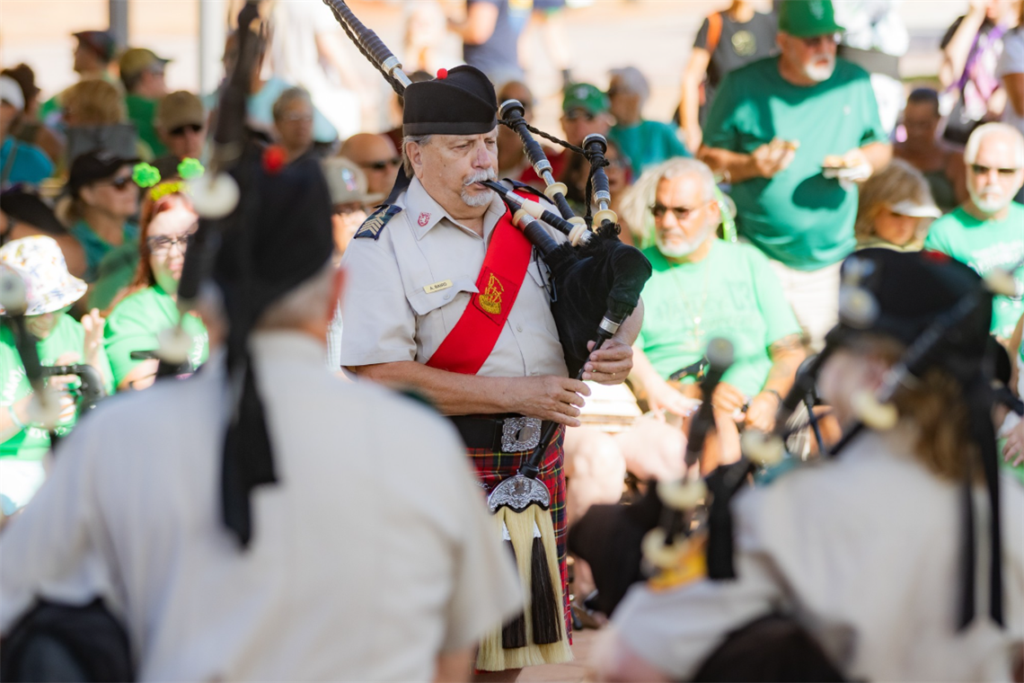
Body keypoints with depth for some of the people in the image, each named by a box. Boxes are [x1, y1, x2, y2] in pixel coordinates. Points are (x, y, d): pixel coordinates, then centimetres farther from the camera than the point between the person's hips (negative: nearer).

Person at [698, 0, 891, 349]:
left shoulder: (855, 82, 5)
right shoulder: (744, 86, -3)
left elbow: (881, 146, 17)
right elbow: (707, 158, 1)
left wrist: (866, 160, -6)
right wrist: (750, 166, -18)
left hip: (832, 265, 3)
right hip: (758, 260, -3)